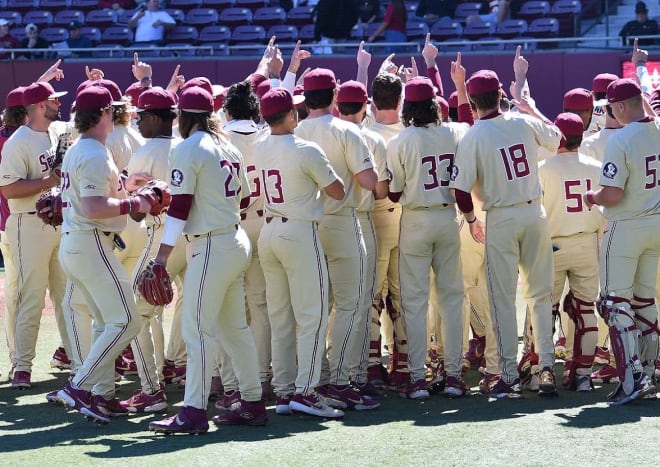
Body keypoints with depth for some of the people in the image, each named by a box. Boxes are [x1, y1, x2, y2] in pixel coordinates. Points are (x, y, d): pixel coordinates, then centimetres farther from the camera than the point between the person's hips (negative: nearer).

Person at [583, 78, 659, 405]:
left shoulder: (620, 140, -20)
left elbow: (612, 194, -23)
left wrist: (592, 198, -3)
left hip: (626, 227, -7)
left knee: (615, 301, -2)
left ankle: (631, 378, -12)